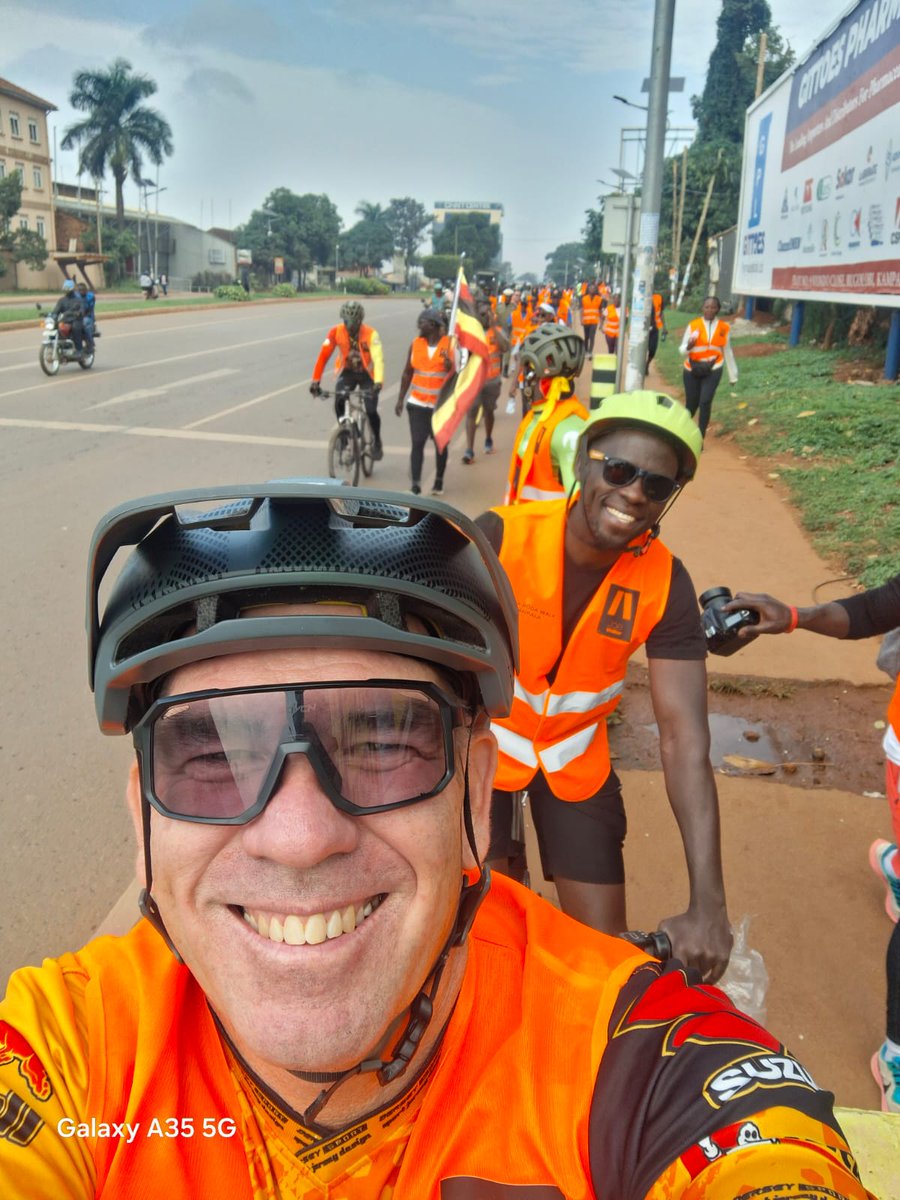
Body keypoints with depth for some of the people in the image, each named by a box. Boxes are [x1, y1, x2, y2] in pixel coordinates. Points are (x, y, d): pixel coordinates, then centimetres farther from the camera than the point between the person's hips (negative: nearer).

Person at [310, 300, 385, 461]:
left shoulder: (370, 334, -26)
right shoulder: (336, 332, -19)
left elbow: (378, 359, -36)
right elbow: (323, 355, -19)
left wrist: (378, 382, -51)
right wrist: (315, 381, -27)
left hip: (366, 373, -2)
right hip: (347, 372, 2)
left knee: (371, 411, -12)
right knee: (339, 403, -21)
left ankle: (377, 442, 16)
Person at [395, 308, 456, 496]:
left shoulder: (449, 344, -5)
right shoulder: (416, 343, 4)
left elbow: (455, 373, -3)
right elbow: (407, 372, 11)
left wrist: (449, 363, -25)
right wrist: (401, 399, 9)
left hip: (441, 404, -1)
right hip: (418, 403, 1)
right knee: (417, 443, -6)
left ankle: (439, 480, 28)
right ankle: (415, 484, -7)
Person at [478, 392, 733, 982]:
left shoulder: (665, 584, -20)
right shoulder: (499, 535, -26)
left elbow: (685, 737, -23)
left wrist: (708, 905, -29)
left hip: (575, 760, 2)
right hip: (483, 745, -1)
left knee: (606, 949, 5)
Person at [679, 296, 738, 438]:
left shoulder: (724, 328, 1)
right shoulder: (693, 325, -3)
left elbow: (728, 352, 11)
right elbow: (682, 350, 1)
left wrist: (733, 376, 16)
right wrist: (689, 346, -23)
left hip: (713, 371, 0)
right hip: (692, 370, 0)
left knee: (705, 402, -16)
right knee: (691, 404, 8)